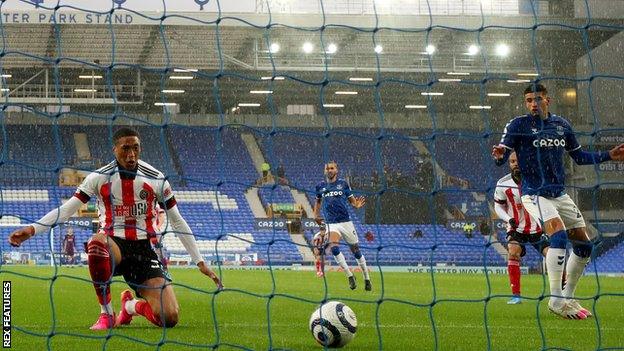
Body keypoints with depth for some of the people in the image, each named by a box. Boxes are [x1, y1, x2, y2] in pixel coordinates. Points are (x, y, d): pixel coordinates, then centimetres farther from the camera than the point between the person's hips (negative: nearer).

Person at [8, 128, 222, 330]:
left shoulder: (156, 179, -1)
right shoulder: (99, 178, -3)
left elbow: (177, 222, 7)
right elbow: (66, 209, -4)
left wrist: (200, 262, 7)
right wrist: (32, 229, -19)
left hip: (144, 248, 1)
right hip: (113, 244, -1)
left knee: (169, 318, -19)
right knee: (97, 242, -43)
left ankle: (132, 306, 18)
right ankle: (106, 314, -23)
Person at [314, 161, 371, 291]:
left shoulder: (343, 183, 4)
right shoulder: (321, 186, 7)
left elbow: (351, 199, 8)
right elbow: (318, 201, 23)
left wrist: (357, 204, -14)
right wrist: (316, 214, 9)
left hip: (345, 222, 0)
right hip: (331, 223, 0)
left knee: (355, 250, 6)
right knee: (333, 248, -25)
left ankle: (367, 278, 22)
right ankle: (350, 276, -15)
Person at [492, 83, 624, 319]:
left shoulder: (562, 125, 10)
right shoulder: (517, 125, -4)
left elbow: (579, 156, 21)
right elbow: (502, 157, -11)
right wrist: (499, 156, -34)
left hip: (559, 194, 6)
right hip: (534, 193, -6)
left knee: (584, 244, 4)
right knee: (559, 234, -27)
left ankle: (568, 297, 19)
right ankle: (556, 299, -25)